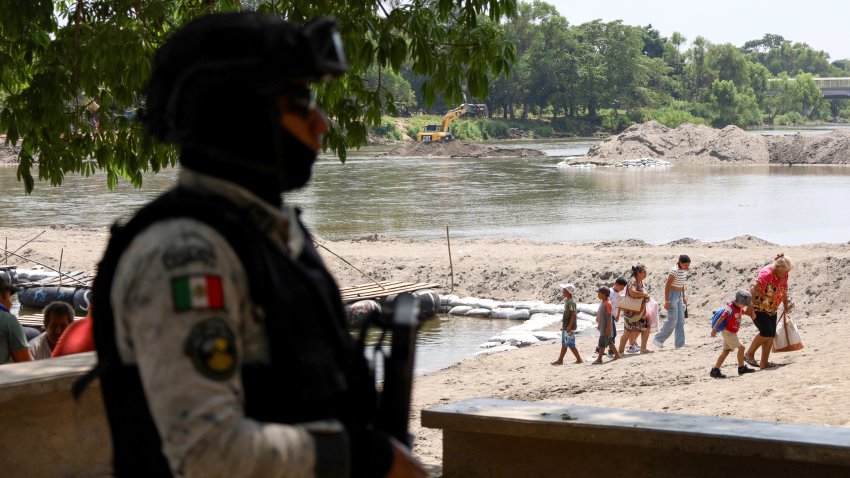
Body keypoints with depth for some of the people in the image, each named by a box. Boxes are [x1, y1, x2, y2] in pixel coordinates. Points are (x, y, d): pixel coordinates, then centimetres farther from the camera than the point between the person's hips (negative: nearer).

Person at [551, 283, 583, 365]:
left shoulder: (571, 302, -19)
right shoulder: (567, 300, 11)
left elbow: (573, 315, -23)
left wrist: (569, 326, -24)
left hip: (569, 327, -10)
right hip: (565, 326, 10)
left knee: (570, 344, -5)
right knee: (564, 344, 14)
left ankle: (579, 359, 3)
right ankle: (560, 360, 19)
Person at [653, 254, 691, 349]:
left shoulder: (685, 271, 5)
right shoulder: (675, 271, -21)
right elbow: (667, 286, -21)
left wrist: (683, 298, 19)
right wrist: (666, 301, -23)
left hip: (679, 295, 9)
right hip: (671, 295, -9)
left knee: (680, 320, 7)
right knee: (672, 320, -9)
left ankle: (679, 343, 11)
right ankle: (658, 340, 1)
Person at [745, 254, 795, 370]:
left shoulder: (783, 275, 0)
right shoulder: (766, 274, -26)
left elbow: (784, 291, 17)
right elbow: (753, 288, -34)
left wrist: (786, 306, 20)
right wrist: (750, 306, -39)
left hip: (771, 310, 8)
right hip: (758, 308, -8)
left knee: (771, 335, 2)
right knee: (766, 332, -18)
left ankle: (764, 363, 8)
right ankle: (749, 354, 0)